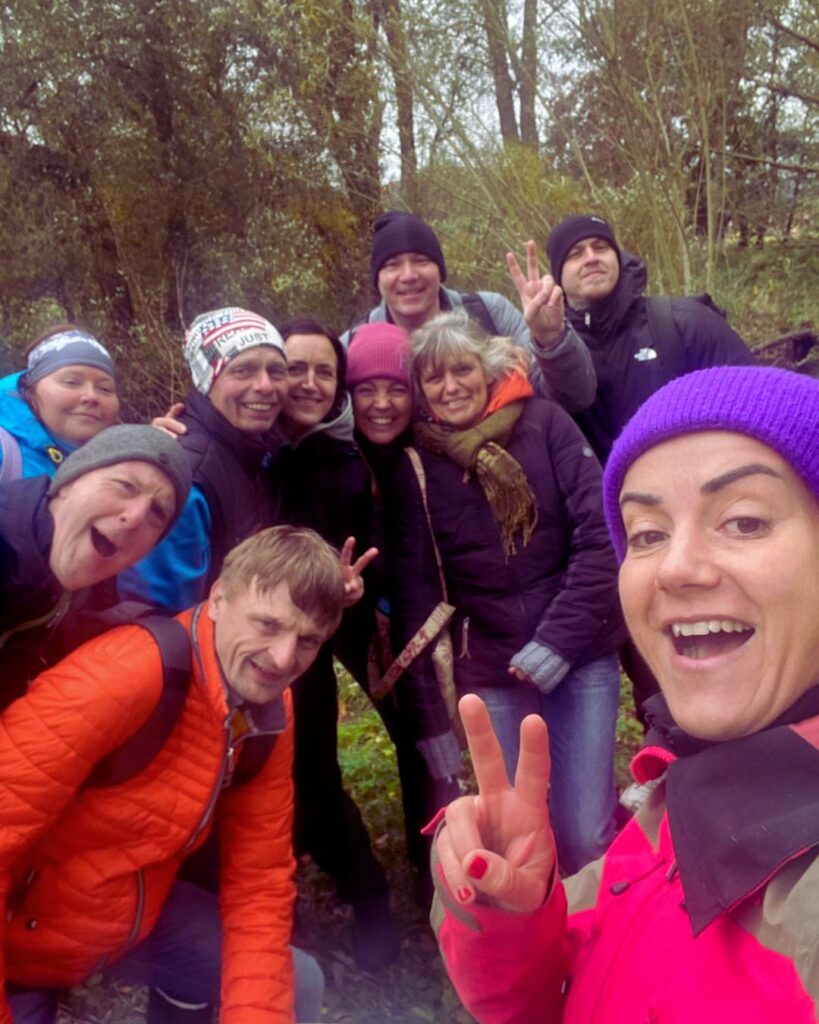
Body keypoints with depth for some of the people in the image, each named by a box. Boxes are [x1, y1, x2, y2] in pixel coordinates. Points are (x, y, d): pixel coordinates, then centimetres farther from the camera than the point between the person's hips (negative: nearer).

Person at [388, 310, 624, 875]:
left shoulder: (544, 423, -2)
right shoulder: (415, 469, 2)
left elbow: (602, 536, -7)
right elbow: (414, 598, 1)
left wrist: (557, 642, -15)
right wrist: (432, 721, -1)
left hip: (582, 658, -1)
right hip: (491, 676, 1)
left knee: (586, 836, 1)